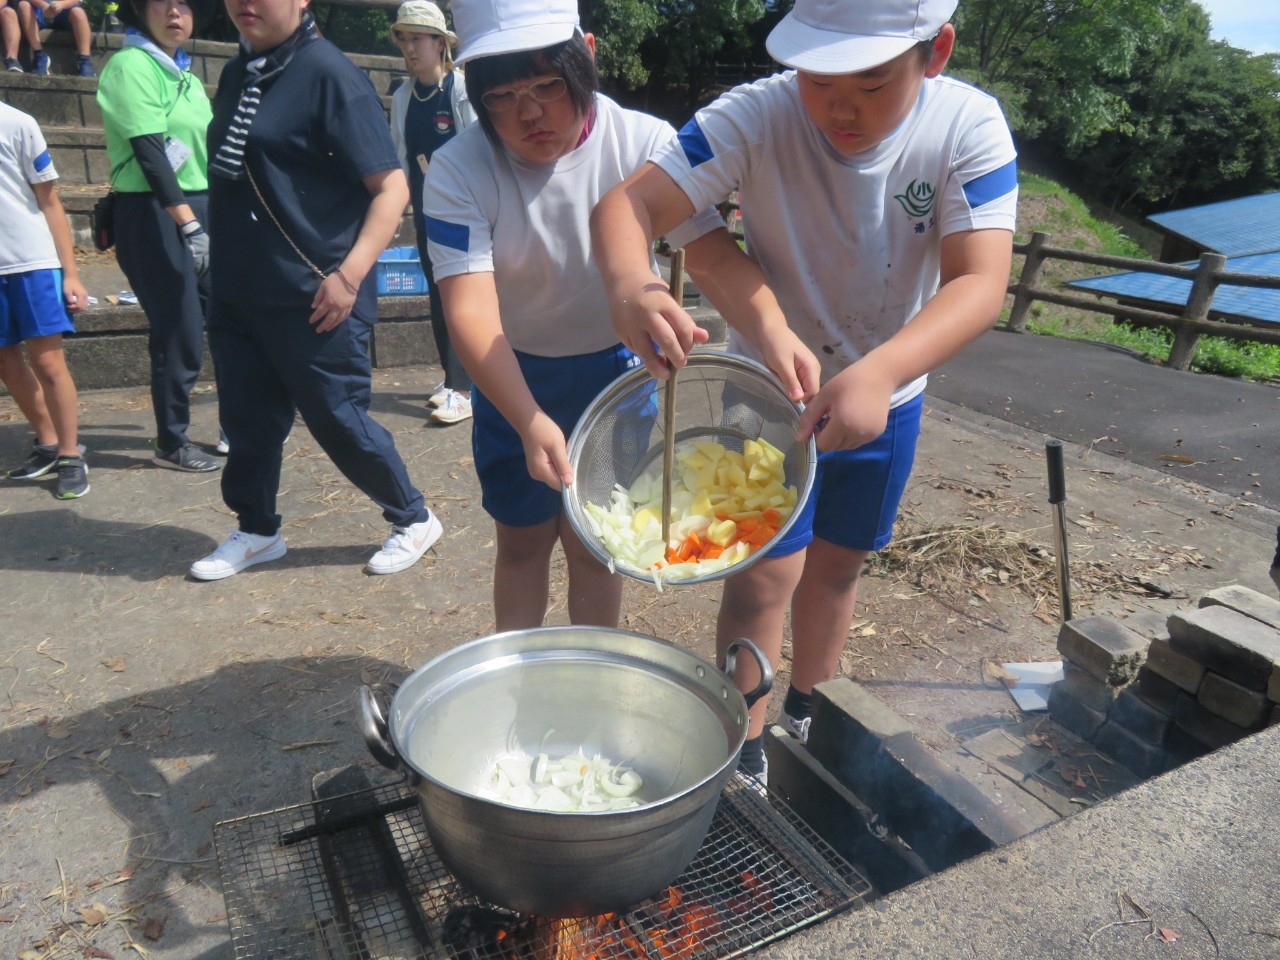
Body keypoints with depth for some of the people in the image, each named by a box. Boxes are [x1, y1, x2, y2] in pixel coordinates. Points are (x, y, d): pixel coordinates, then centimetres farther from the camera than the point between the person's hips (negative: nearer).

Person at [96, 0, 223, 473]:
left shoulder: (183, 73, 16)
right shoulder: (131, 66, -9)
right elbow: (149, 154, -19)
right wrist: (189, 225, -26)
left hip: (201, 206, 8)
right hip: (153, 214, -8)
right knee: (180, 334, -5)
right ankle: (171, 445, 10)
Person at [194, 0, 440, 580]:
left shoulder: (328, 74, -11)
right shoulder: (237, 73, 12)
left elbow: (391, 187, -16)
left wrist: (350, 275, -23)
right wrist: (223, 269, 19)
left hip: (311, 300, -7)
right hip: (238, 293, 7)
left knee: (340, 421, 2)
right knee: (248, 421, 13)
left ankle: (412, 520, 22)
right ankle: (257, 530, 32)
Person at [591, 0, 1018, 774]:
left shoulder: (969, 127, -20)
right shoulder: (756, 116, -24)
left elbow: (980, 283, -31)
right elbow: (628, 203, -31)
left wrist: (877, 373, -50)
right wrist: (630, 286, -54)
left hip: (888, 397, 3)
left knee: (838, 565, 18)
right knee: (769, 571, -5)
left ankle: (807, 713, 43)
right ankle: (743, 754, 17)